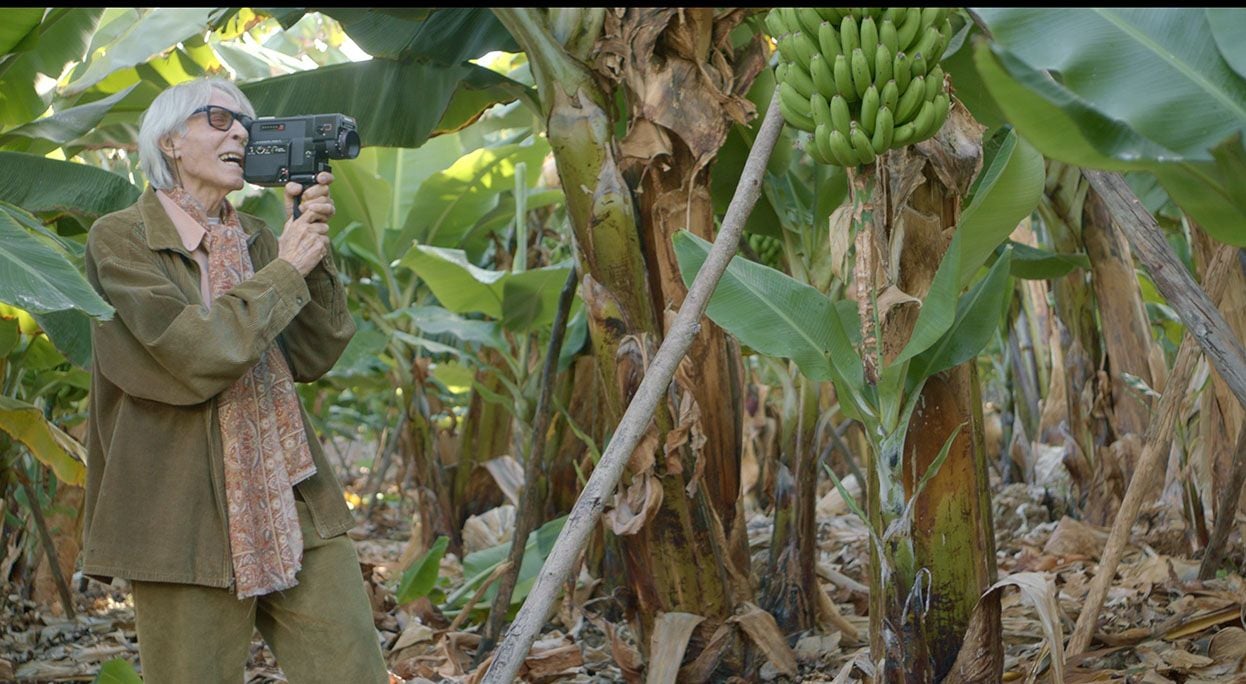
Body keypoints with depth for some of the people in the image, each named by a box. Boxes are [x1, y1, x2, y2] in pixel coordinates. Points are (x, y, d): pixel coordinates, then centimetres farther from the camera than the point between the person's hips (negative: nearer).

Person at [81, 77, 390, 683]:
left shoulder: (255, 240, 14)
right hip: (188, 518, -5)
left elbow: (313, 357, 5)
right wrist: (284, 272, -9)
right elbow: (195, 356, -17)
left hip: (295, 507, 5)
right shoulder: (119, 240, -4)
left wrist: (313, 245, -3)